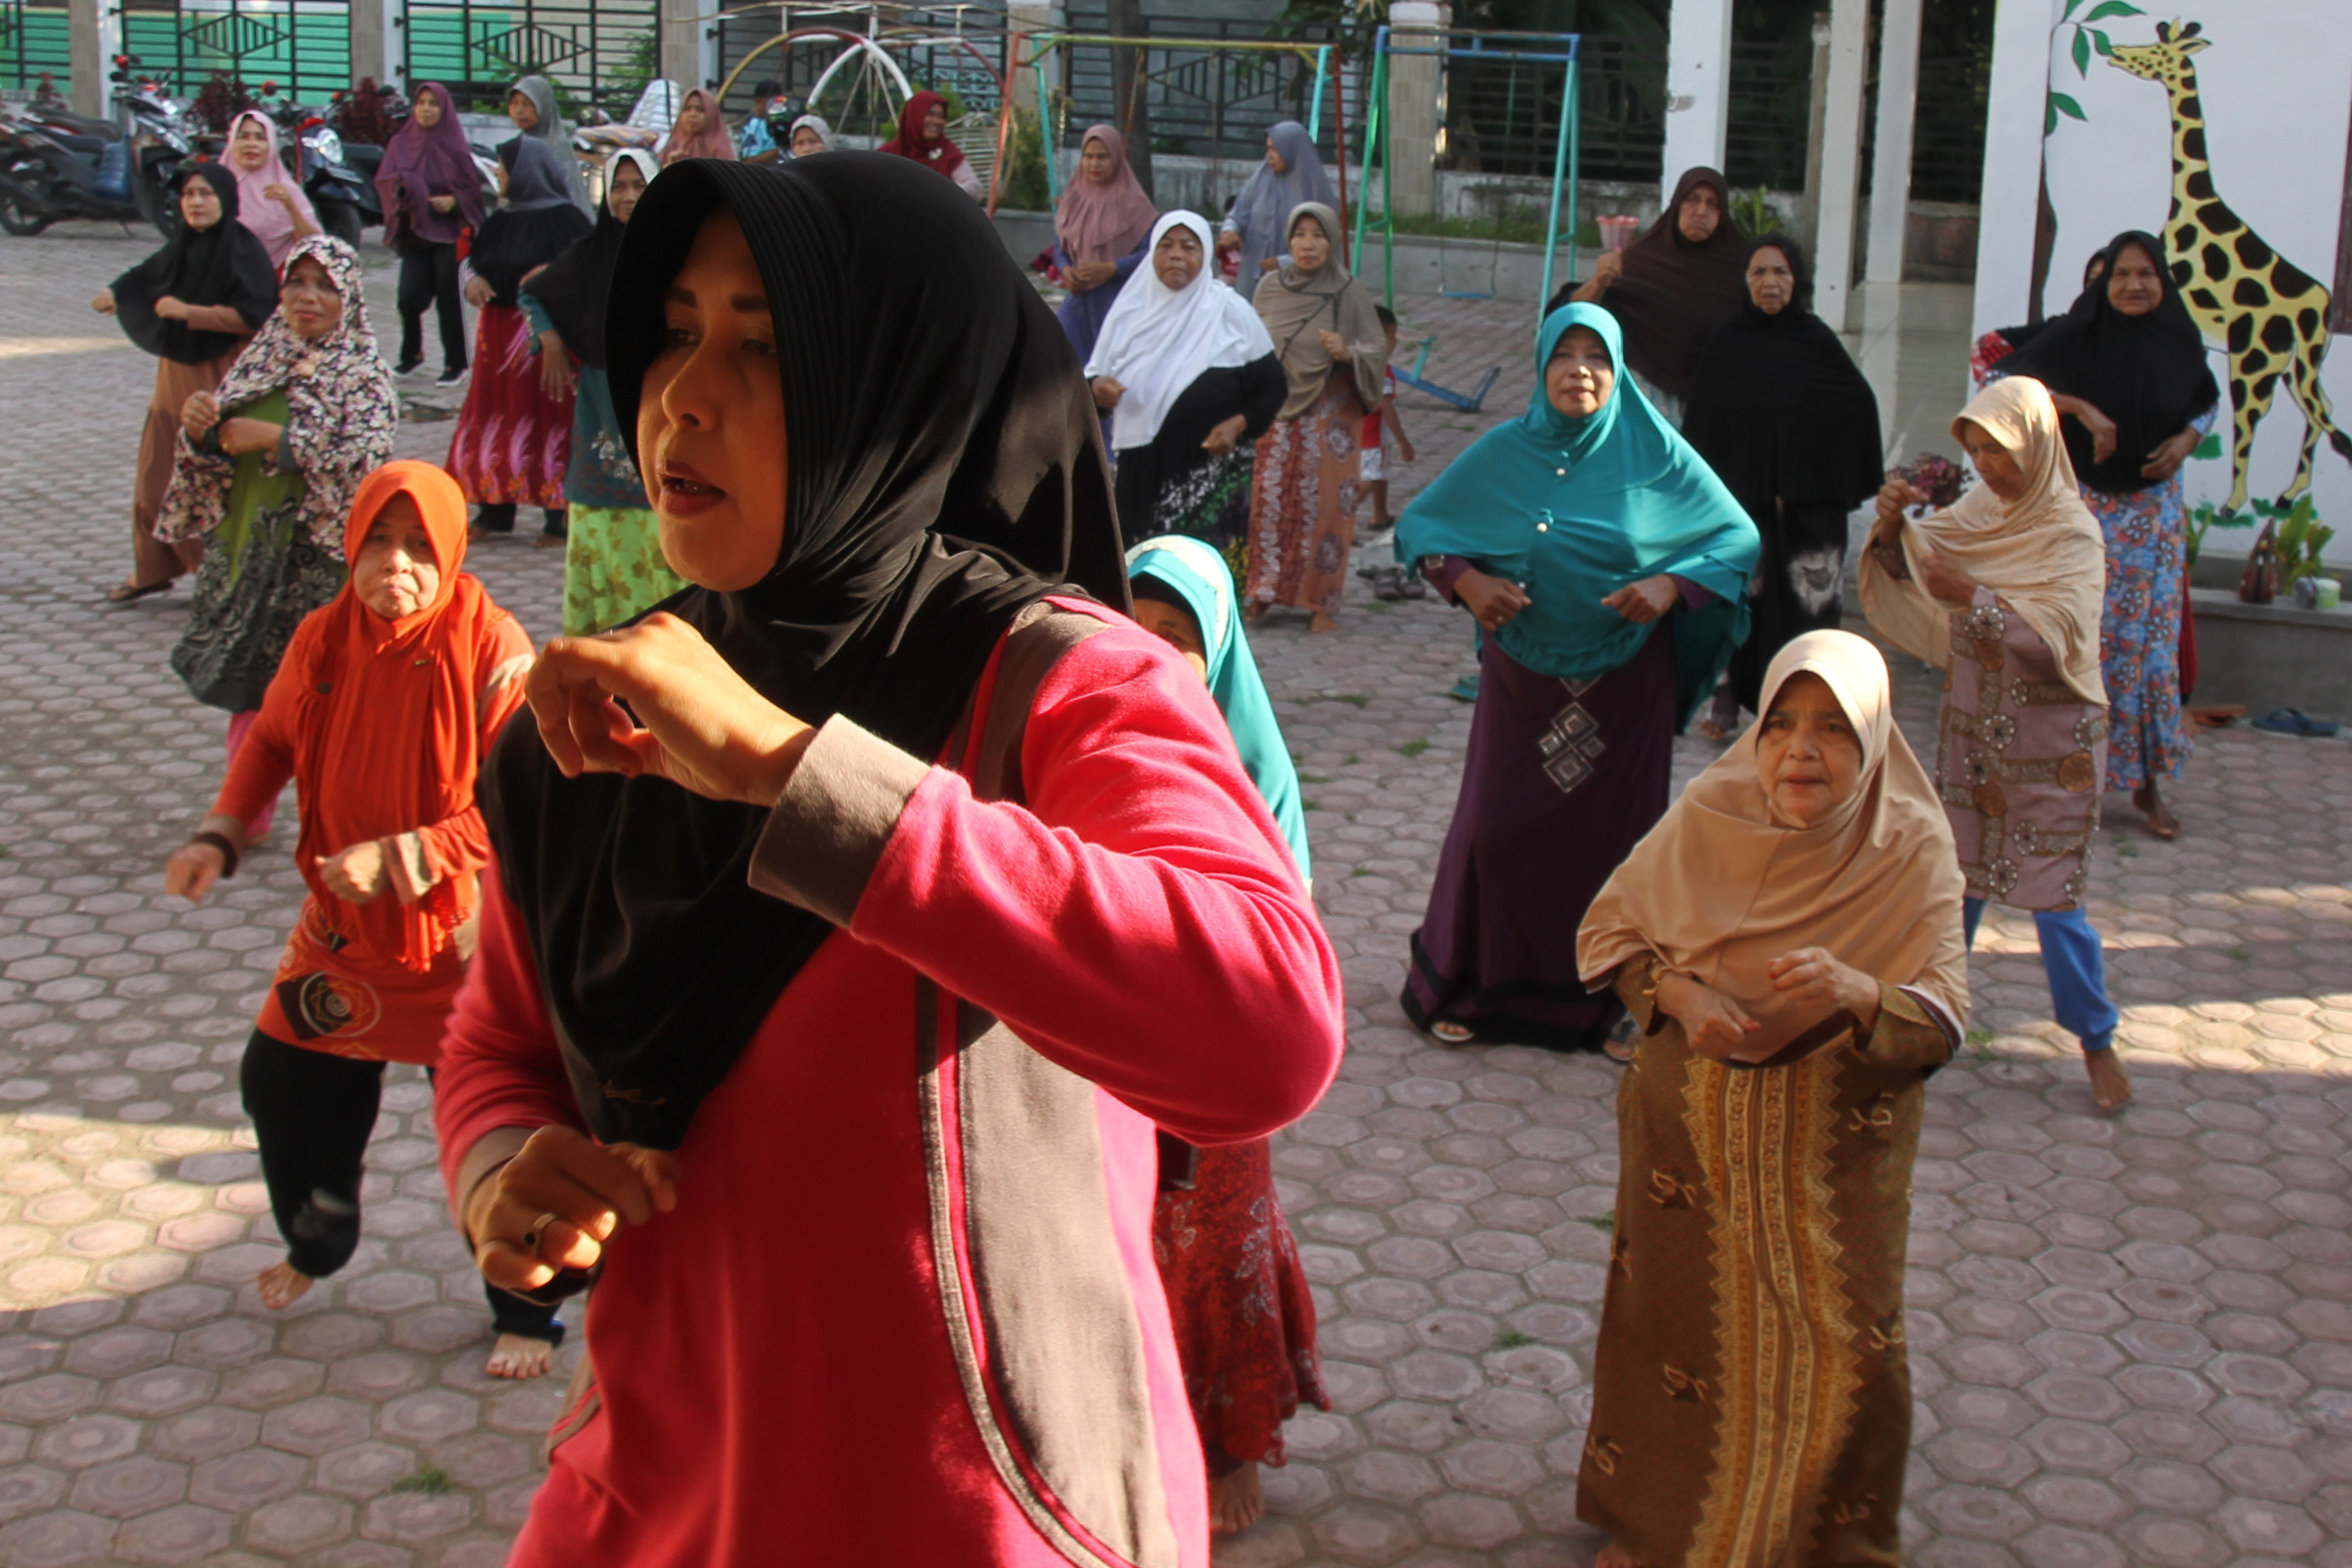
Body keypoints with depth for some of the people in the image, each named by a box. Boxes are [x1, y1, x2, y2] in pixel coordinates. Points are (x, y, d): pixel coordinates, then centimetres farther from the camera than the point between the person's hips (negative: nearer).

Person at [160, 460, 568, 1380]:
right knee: (280, 1085, 17)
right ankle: (316, 1246, 47)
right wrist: (221, 836, -1)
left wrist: (401, 857, -29)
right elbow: (273, 742, 13)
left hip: (455, 934, -6)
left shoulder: (491, 651, -20)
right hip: (341, 932, 6)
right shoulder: (324, 640, -4)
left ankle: (526, 1314, 20)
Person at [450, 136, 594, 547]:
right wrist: (472, 280, -3)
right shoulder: (502, 219, 12)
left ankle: (561, 519, 2)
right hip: (498, 333, 7)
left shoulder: (563, 217, -8)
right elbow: (473, 258, 19)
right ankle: (495, 511, 18)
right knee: (495, 417, 9)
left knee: (548, 418, -4)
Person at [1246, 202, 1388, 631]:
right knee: (1269, 501, 2)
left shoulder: (1351, 295, -5)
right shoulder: (1271, 289, 4)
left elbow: (1379, 353, -4)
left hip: (1328, 415, -2)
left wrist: (1347, 354, -23)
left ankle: (1323, 603, 6)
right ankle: (1264, 592, 14)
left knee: (1324, 506, -3)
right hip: (1277, 414, 3)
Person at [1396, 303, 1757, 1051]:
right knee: (1499, 829, 1)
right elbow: (1419, 525, 8)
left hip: (1626, 682, 0)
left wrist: (1672, 585, -16)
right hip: (1523, 678, 1)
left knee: (1611, 836, 4)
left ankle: (1596, 995, 16)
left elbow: (1739, 539, 1)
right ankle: (1471, 984, 16)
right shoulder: (1503, 453, -2)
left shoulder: (1656, 455, -4)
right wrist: (1466, 580, -10)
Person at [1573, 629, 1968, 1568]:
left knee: (1836, 1345, 5)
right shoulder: (1708, 818, -12)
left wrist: (1857, 993, -38)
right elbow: (1606, 931, 0)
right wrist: (1679, 996, -19)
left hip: (1838, 1155, -1)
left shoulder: (1912, 851, -14)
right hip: (1694, 1137, 1)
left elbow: (1943, 1022, -17)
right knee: (1679, 1331, 14)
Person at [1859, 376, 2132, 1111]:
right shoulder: (1974, 512, 1)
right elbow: (1903, 577, 2)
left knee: (2053, 896, -1)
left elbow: (2061, 635, -25)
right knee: (1957, 878, 14)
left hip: (2049, 738, -5)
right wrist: (1891, 529, -17)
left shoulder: (2072, 533, -14)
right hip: (1971, 723, 5)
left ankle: (2097, 1042, 13)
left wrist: (1972, 596, -32)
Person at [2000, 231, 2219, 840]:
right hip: (2083, 505, -3)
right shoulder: (2079, 336, -11)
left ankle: (2148, 781, 15)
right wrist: (2080, 408, -25)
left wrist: (2187, 440, -4)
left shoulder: (2179, 344, -1)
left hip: (2155, 509, 3)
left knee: (2151, 638, 5)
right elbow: (2006, 380, -17)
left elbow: (2208, 401, 17)